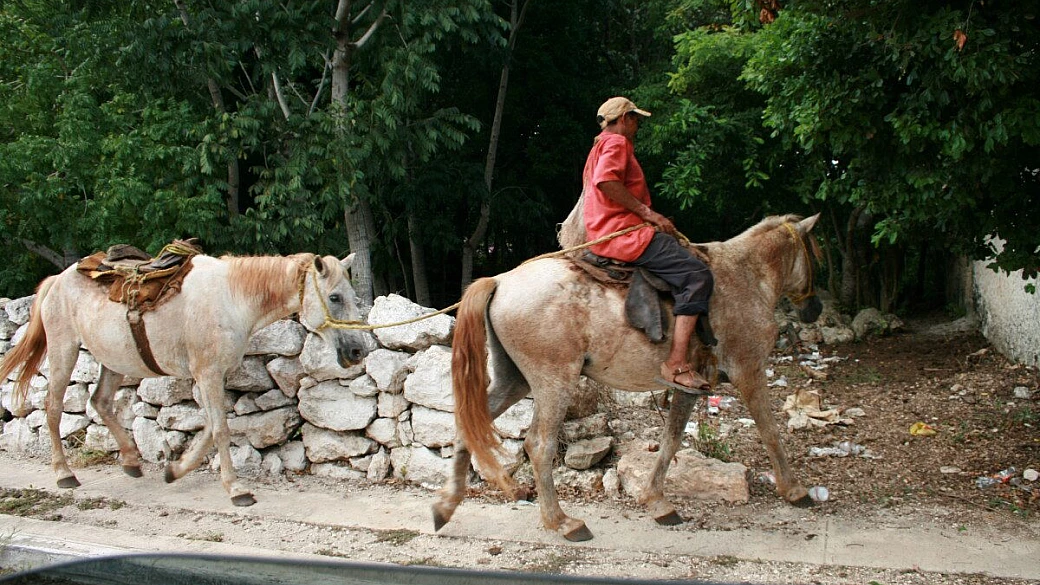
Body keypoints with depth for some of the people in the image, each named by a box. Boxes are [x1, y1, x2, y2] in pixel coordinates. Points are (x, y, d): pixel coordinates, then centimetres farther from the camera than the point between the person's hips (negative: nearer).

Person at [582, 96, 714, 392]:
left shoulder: (600, 146, 29)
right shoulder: (617, 142, -4)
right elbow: (606, 180, -22)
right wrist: (646, 211, -18)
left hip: (604, 233, 11)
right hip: (622, 232, -11)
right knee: (697, 275, -20)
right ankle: (677, 364, -31)